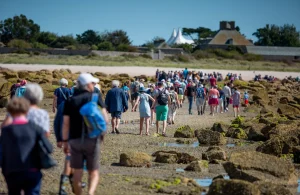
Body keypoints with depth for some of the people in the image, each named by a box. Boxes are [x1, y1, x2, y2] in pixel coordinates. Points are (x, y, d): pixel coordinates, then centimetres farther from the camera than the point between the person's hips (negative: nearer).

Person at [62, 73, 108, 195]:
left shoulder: (70, 101, 3)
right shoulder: (96, 97, -2)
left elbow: (66, 124, -1)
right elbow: (105, 119, -6)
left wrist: (65, 142, 6)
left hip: (75, 140, 2)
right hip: (92, 139, -2)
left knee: (77, 173, 10)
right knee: (93, 172, 6)